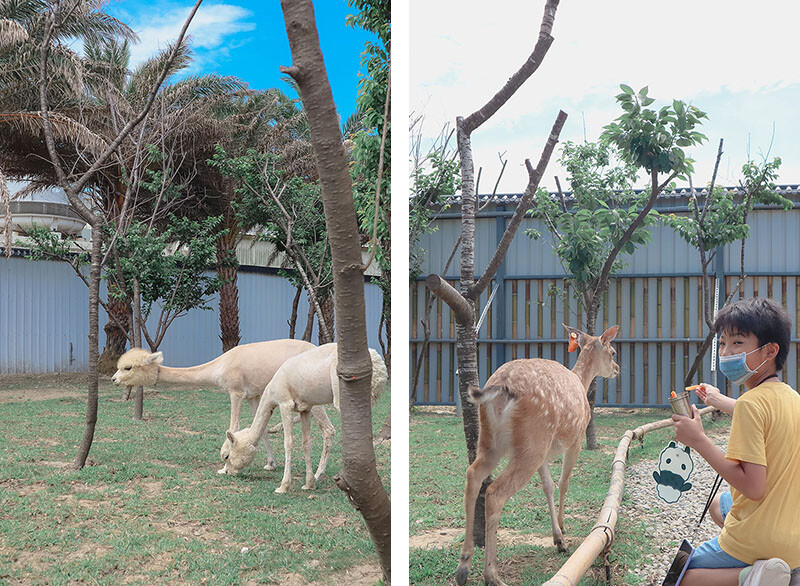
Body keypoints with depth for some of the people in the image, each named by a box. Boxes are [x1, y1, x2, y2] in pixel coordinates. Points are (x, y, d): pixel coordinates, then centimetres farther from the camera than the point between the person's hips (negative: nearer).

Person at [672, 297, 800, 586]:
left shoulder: (750, 404, -22)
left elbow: (752, 487, -27)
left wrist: (698, 439, -22)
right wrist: (719, 400, 41)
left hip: (758, 540, -9)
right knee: (719, 505, 37)